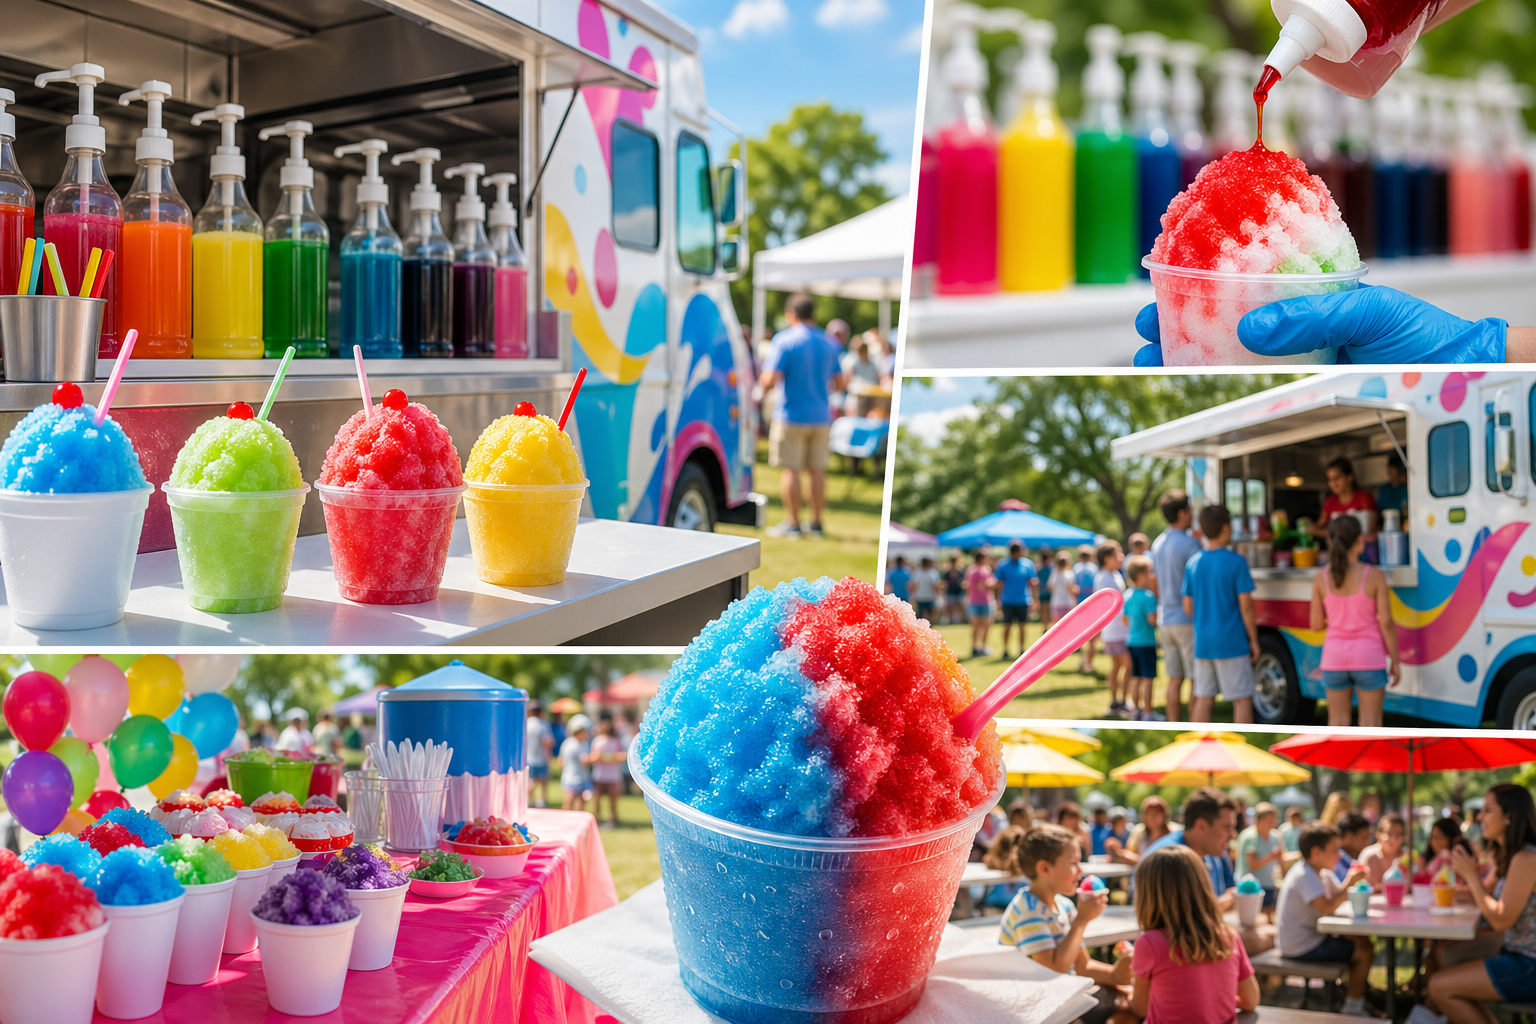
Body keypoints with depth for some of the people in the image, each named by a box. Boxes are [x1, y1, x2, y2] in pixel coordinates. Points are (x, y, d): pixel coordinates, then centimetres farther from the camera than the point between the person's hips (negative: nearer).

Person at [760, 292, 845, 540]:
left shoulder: (785, 340, -10)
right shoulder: (829, 343, 9)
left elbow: (770, 380, -17)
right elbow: (838, 383, 14)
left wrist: (763, 380, 5)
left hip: (792, 415, -5)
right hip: (821, 415, 5)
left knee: (790, 469, -1)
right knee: (817, 470, 8)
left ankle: (792, 524, 0)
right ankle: (816, 524, 12)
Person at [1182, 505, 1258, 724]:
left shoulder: (1193, 564, 5)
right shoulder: (1236, 561, -11)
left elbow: (1188, 607, 9)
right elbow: (1246, 605, -12)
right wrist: (1253, 640, -3)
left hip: (1203, 643, 5)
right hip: (1232, 644, -5)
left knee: (1203, 699, 9)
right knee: (1242, 699, 2)